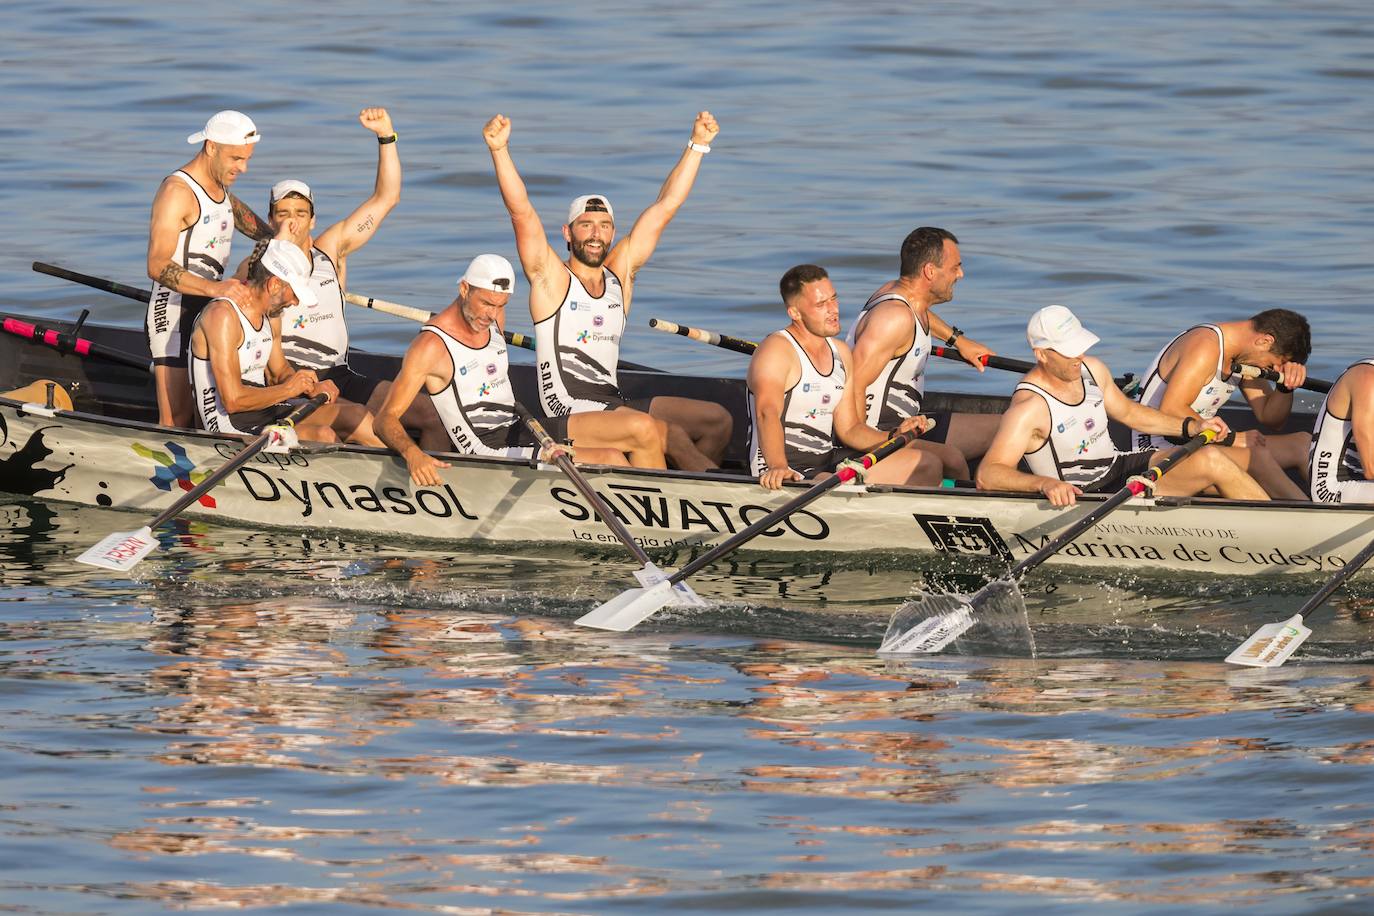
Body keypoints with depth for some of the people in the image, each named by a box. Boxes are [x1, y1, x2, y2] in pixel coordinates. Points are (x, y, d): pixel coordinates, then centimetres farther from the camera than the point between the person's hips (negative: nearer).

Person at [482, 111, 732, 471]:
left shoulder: (620, 272, 11)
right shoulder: (551, 279, -4)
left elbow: (665, 205, 11)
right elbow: (521, 211, -16)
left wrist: (697, 144, 8)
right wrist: (499, 150, -28)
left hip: (614, 402, 8)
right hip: (572, 412, -8)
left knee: (717, 420, 5)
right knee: (672, 435, -24)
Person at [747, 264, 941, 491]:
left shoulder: (841, 353, 14)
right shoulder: (777, 351, -13)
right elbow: (768, 412, -30)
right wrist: (778, 468, -48)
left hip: (828, 461, 9)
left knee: (926, 465, 3)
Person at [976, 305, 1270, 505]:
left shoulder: (1091, 369, 0)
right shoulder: (1028, 409, -24)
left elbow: (1128, 412, 19)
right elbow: (987, 475, -32)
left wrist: (1191, 426, 9)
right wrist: (1044, 483, -48)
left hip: (1118, 466, 8)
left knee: (1211, 458, -13)